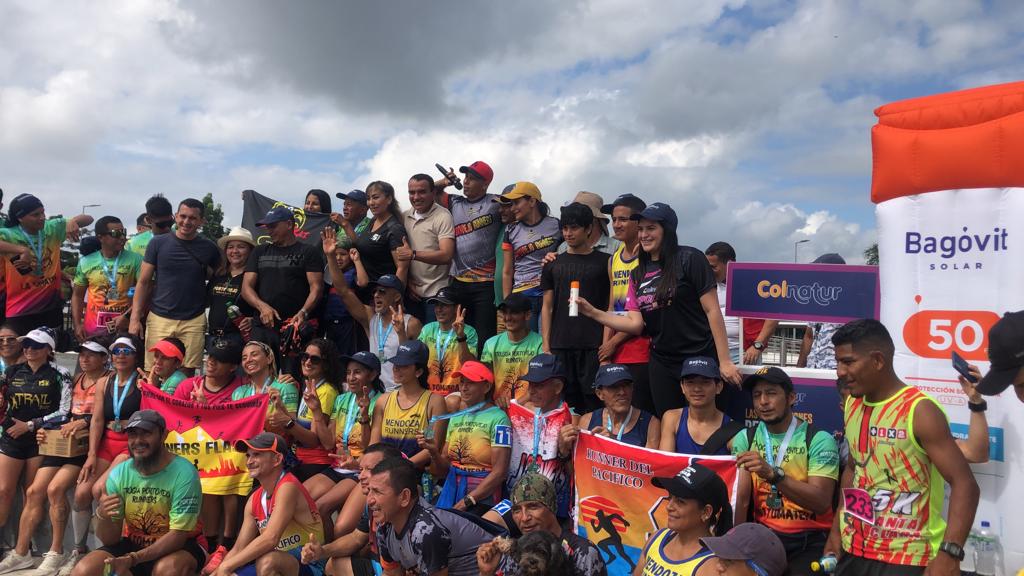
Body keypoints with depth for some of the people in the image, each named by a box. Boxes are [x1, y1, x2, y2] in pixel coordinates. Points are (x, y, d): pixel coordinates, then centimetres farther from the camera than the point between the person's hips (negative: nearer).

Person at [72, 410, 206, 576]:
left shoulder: (183, 472, -21)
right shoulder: (118, 474, -6)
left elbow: (178, 535, -20)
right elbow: (110, 539, -4)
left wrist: (133, 558, -32)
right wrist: (102, 516, -26)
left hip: (181, 544, -4)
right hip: (133, 543, 4)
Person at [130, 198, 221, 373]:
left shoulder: (209, 249, 4)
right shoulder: (158, 243, 3)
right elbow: (143, 282, 5)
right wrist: (135, 318, -2)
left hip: (193, 321, 0)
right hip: (159, 319, 0)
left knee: (187, 373, 1)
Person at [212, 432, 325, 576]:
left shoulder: (288, 487, -19)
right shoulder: (255, 499, 7)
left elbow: (270, 538, -30)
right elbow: (239, 548, 9)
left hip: (308, 564, -7)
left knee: (267, 562, -35)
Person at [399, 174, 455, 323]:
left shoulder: (443, 216, -10)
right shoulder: (404, 217, 9)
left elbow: (446, 255, -20)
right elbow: (399, 254, 13)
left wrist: (413, 254, -26)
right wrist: (407, 281, 2)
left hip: (436, 293, -5)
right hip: (412, 292, 6)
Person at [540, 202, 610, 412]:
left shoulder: (604, 262, 5)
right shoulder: (553, 264, 13)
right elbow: (547, 306, 12)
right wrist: (546, 346, 4)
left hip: (594, 346, -2)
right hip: (560, 346, 2)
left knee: (594, 401, -3)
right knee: (566, 401, 4)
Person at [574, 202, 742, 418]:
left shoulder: (689, 259, -8)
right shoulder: (638, 273, 9)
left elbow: (712, 310, -10)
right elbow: (635, 324, 3)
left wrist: (724, 361, -12)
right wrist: (592, 312, -5)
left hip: (702, 359, -5)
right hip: (662, 364, 5)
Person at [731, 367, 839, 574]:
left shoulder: (819, 439, -8)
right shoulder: (745, 438, 3)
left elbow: (821, 502, -19)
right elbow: (740, 499, -2)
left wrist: (773, 474, -32)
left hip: (809, 539, -2)